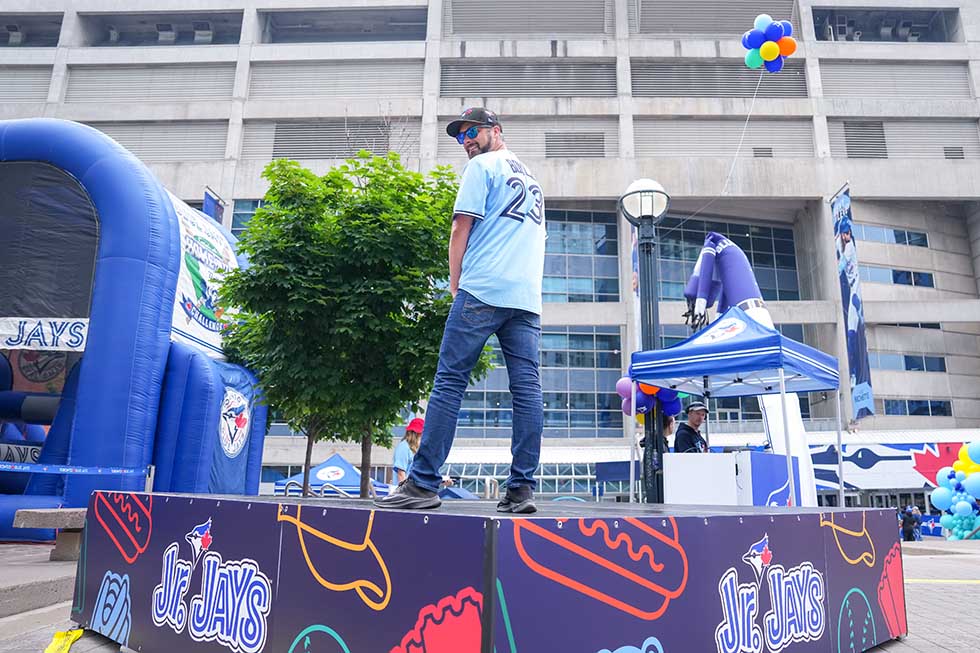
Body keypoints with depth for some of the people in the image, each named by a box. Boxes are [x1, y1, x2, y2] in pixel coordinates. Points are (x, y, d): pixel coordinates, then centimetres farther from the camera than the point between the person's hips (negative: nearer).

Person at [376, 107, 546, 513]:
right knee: (527, 389, -1)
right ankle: (521, 490, -3)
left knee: (449, 383, -7)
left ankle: (423, 484, -8)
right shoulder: (531, 178, 29)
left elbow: (462, 228, -1)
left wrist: (455, 286, 5)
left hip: (483, 290, -7)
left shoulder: (482, 166, 6)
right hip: (528, 297, 7)